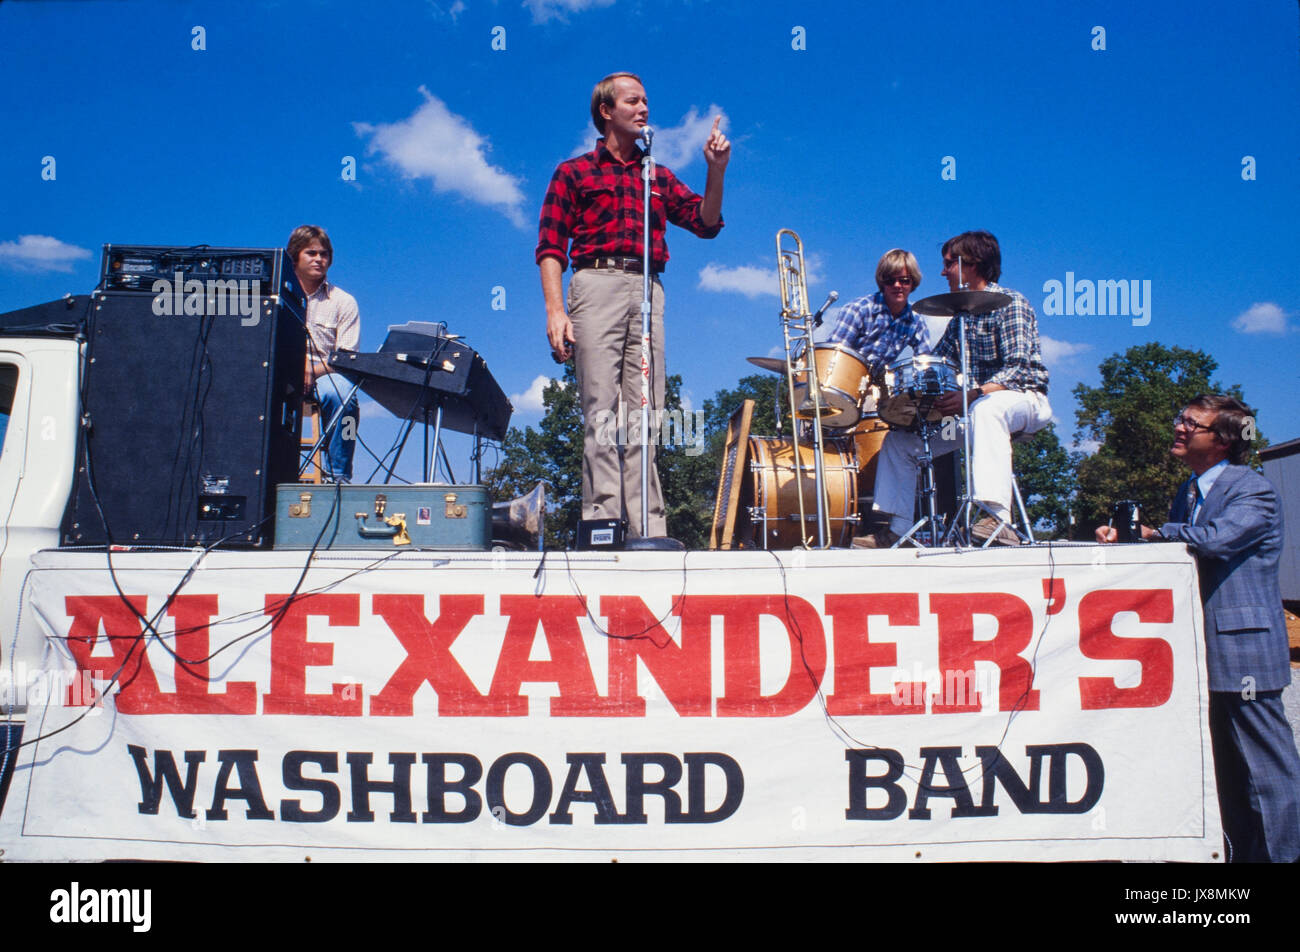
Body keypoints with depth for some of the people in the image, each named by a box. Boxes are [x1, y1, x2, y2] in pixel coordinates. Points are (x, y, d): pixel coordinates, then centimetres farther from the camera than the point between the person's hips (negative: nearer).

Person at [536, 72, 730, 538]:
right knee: (601, 410, -10)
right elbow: (550, 247, 4)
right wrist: (555, 310, -9)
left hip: (648, 291, 3)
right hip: (597, 283, -3)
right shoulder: (574, 173, 14)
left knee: (644, 412, -3)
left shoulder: (659, 178, 25)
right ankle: (603, 522, -12)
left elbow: (706, 223, 13)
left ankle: (648, 528, -4)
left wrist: (716, 171, -1)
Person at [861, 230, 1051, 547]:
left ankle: (998, 520, -52)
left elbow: (1019, 369, -22)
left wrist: (973, 394, -36)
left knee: (984, 408, -43)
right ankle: (897, 529, 0)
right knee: (900, 439, 1)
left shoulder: (1009, 303, -10)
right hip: (973, 407, 8)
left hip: (1024, 399, -8)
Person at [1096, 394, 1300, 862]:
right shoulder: (1188, 492, 16)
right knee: (1227, 768, 15)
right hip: (1208, 649, 9)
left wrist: (1152, 533, -11)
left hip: (1244, 649, -9)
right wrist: (1123, 538, -3)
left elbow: (1214, 539, -27)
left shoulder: (1254, 491, -10)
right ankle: (1242, 851, 25)